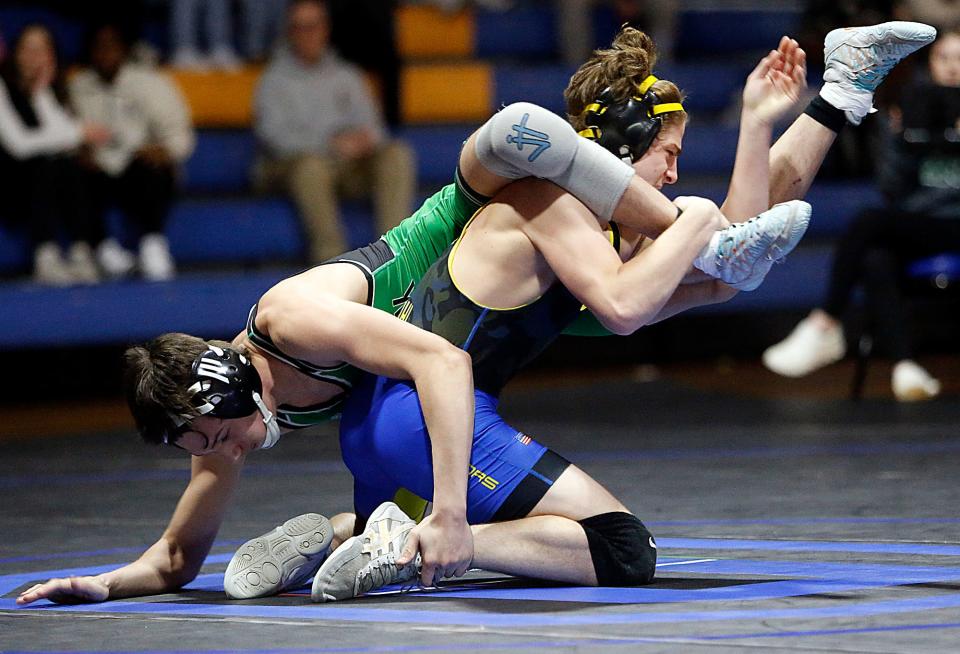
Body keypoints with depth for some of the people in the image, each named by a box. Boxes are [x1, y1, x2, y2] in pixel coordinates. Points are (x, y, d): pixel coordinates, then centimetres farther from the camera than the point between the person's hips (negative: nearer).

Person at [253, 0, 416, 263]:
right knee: (310, 164, -39)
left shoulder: (347, 76, 21)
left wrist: (366, 139, -13)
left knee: (397, 154, -23)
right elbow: (274, 135, -7)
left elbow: (372, 127, 14)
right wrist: (329, 144, -20)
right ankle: (329, 251, -39)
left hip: (352, 167, 4)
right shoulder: (276, 80, 7)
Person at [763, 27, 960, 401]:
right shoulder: (920, 107, 18)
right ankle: (904, 366, -47)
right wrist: (904, 141, -1)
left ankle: (825, 326, -21)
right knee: (876, 262, -32)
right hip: (913, 227, 4)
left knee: (869, 223, -28)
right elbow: (895, 191, 10)